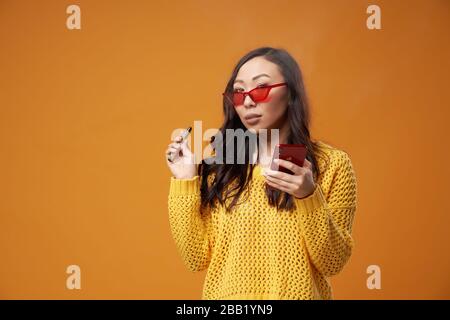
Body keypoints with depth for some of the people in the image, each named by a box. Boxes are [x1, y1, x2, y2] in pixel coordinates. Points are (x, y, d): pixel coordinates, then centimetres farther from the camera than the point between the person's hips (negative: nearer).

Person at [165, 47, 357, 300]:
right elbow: (197, 259, -6)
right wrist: (184, 182, -13)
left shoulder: (332, 164, -8)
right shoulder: (218, 164, -4)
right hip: (225, 293, 2)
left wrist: (308, 196, -25)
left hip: (294, 294, -1)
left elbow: (333, 263, -12)